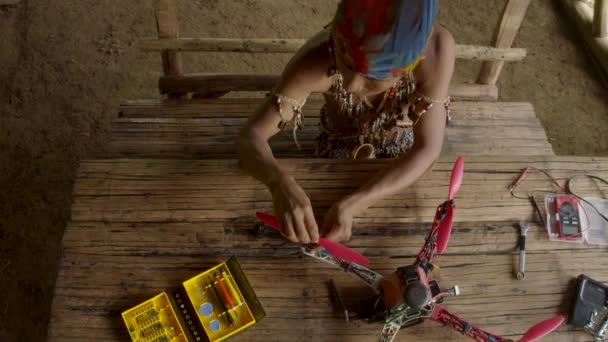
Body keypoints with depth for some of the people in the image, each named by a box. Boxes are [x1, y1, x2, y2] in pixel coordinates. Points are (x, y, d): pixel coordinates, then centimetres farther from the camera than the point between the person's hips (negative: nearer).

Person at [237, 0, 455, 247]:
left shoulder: (436, 49, -37)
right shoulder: (317, 59, -37)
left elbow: (427, 150, -33)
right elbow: (250, 136, -32)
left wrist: (351, 206, -45)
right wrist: (279, 181, -55)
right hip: (340, 152, 0)